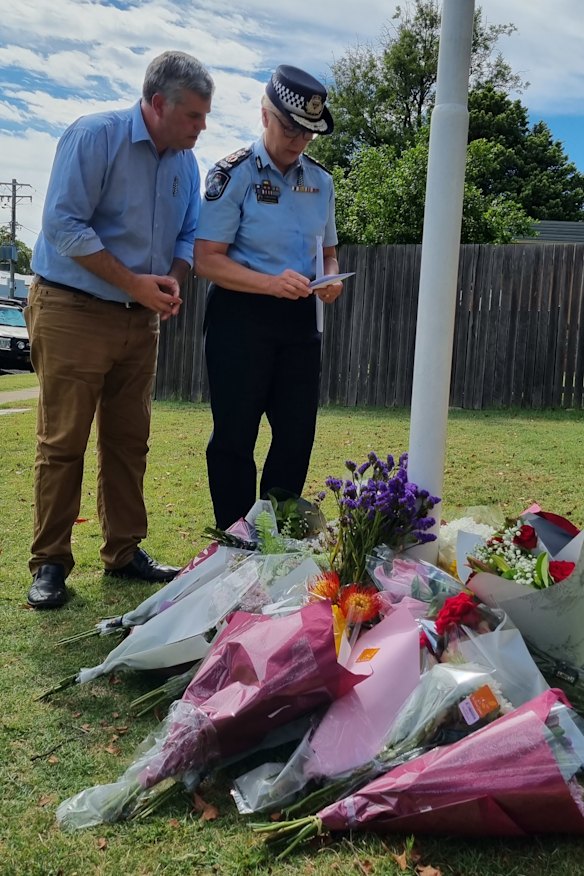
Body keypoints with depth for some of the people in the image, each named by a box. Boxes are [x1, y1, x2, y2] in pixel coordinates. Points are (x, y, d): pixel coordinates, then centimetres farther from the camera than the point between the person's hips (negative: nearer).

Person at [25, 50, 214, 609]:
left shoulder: (185, 162, 9)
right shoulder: (95, 136, -11)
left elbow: (187, 236, 17)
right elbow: (63, 224, -17)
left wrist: (172, 280, -5)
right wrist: (135, 283, -17)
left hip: (141, 319, 6)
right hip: (73, 311, -6)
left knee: (129, 442, 9)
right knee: (62, 443, -3)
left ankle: (123, 552, 21)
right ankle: (49, 563, 7)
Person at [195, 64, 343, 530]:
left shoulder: (321, 180, 10)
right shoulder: (233, 173, -8)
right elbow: (207, 259, -13)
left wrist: (331, 278, -2)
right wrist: (272, 283, -25)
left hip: (300, 317, 6)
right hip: (240, 316, -6)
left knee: (298, 434, 9)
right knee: (235, 436, 1)